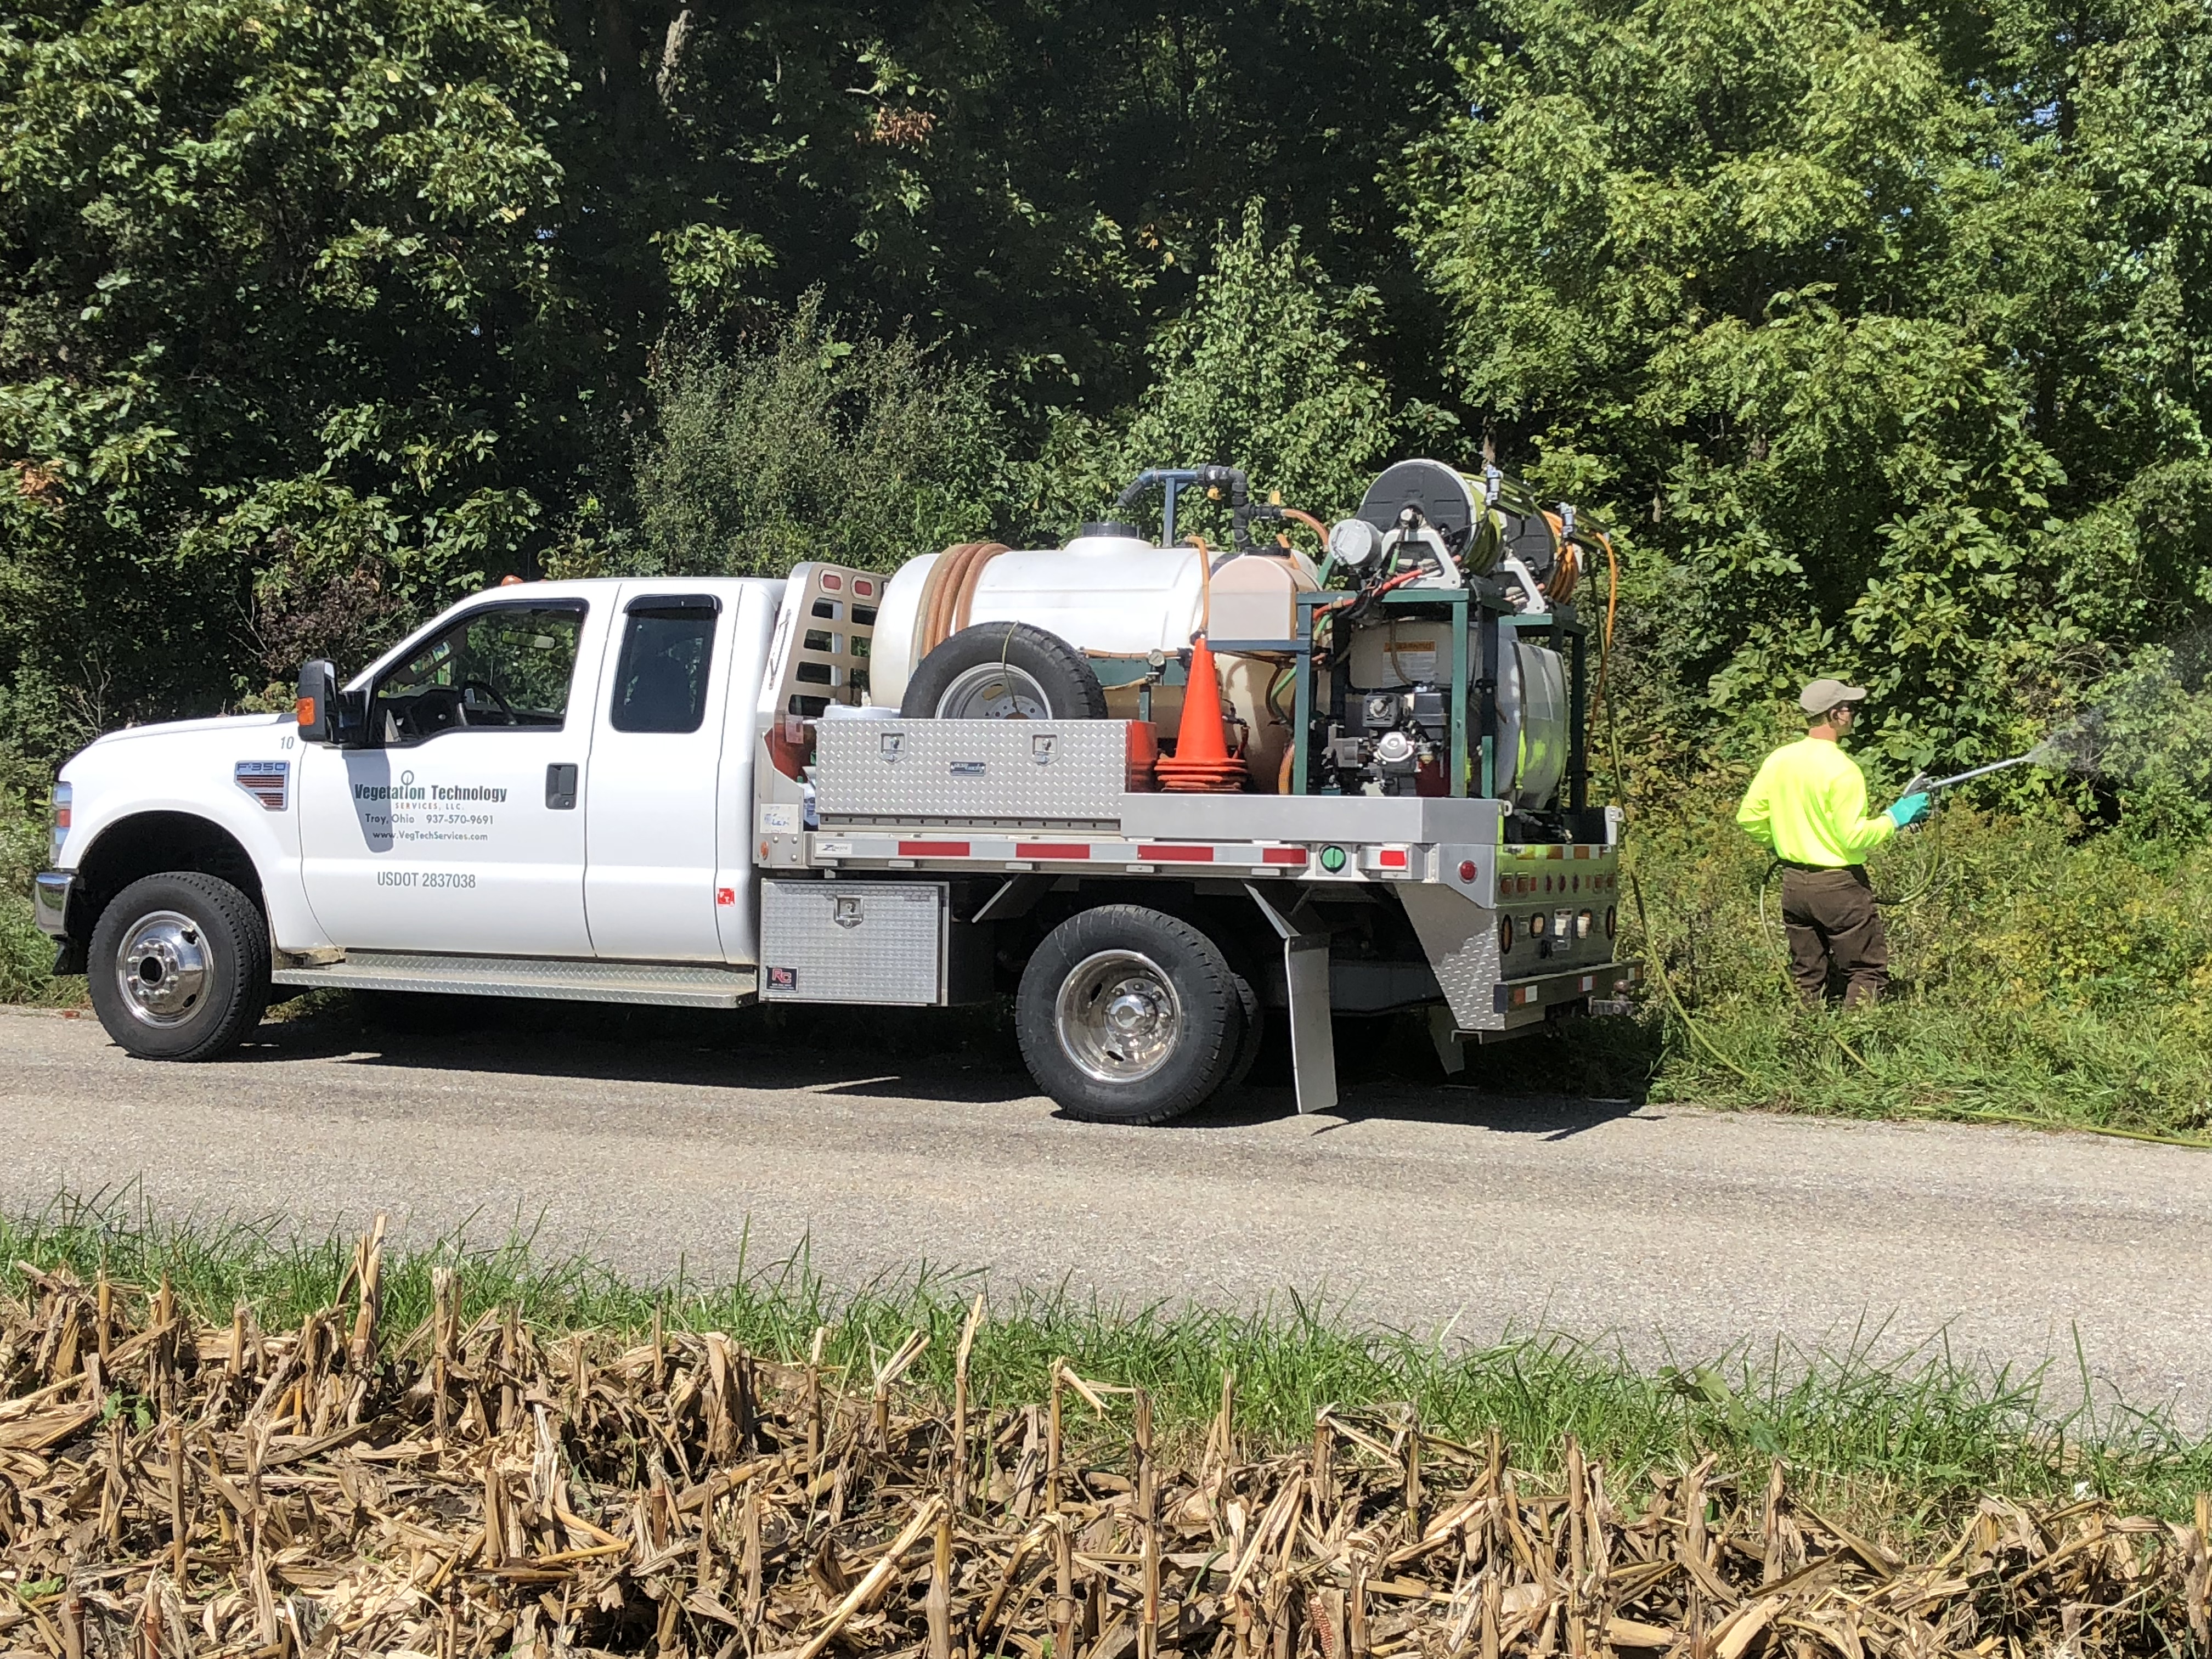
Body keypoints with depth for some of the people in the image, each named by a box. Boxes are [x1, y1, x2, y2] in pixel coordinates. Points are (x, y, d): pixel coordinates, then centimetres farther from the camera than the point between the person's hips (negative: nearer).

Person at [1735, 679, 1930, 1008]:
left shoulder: (1778, 759, 2)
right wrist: (1895, 817, -7)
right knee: (1867, 971, 3)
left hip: (1793, 882, 7)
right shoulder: (1842, 770, -18)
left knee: (1807, 976, 14)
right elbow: (1855, 837, -20)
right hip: (1838, 884, -7)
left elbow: (1749, 818, 7)